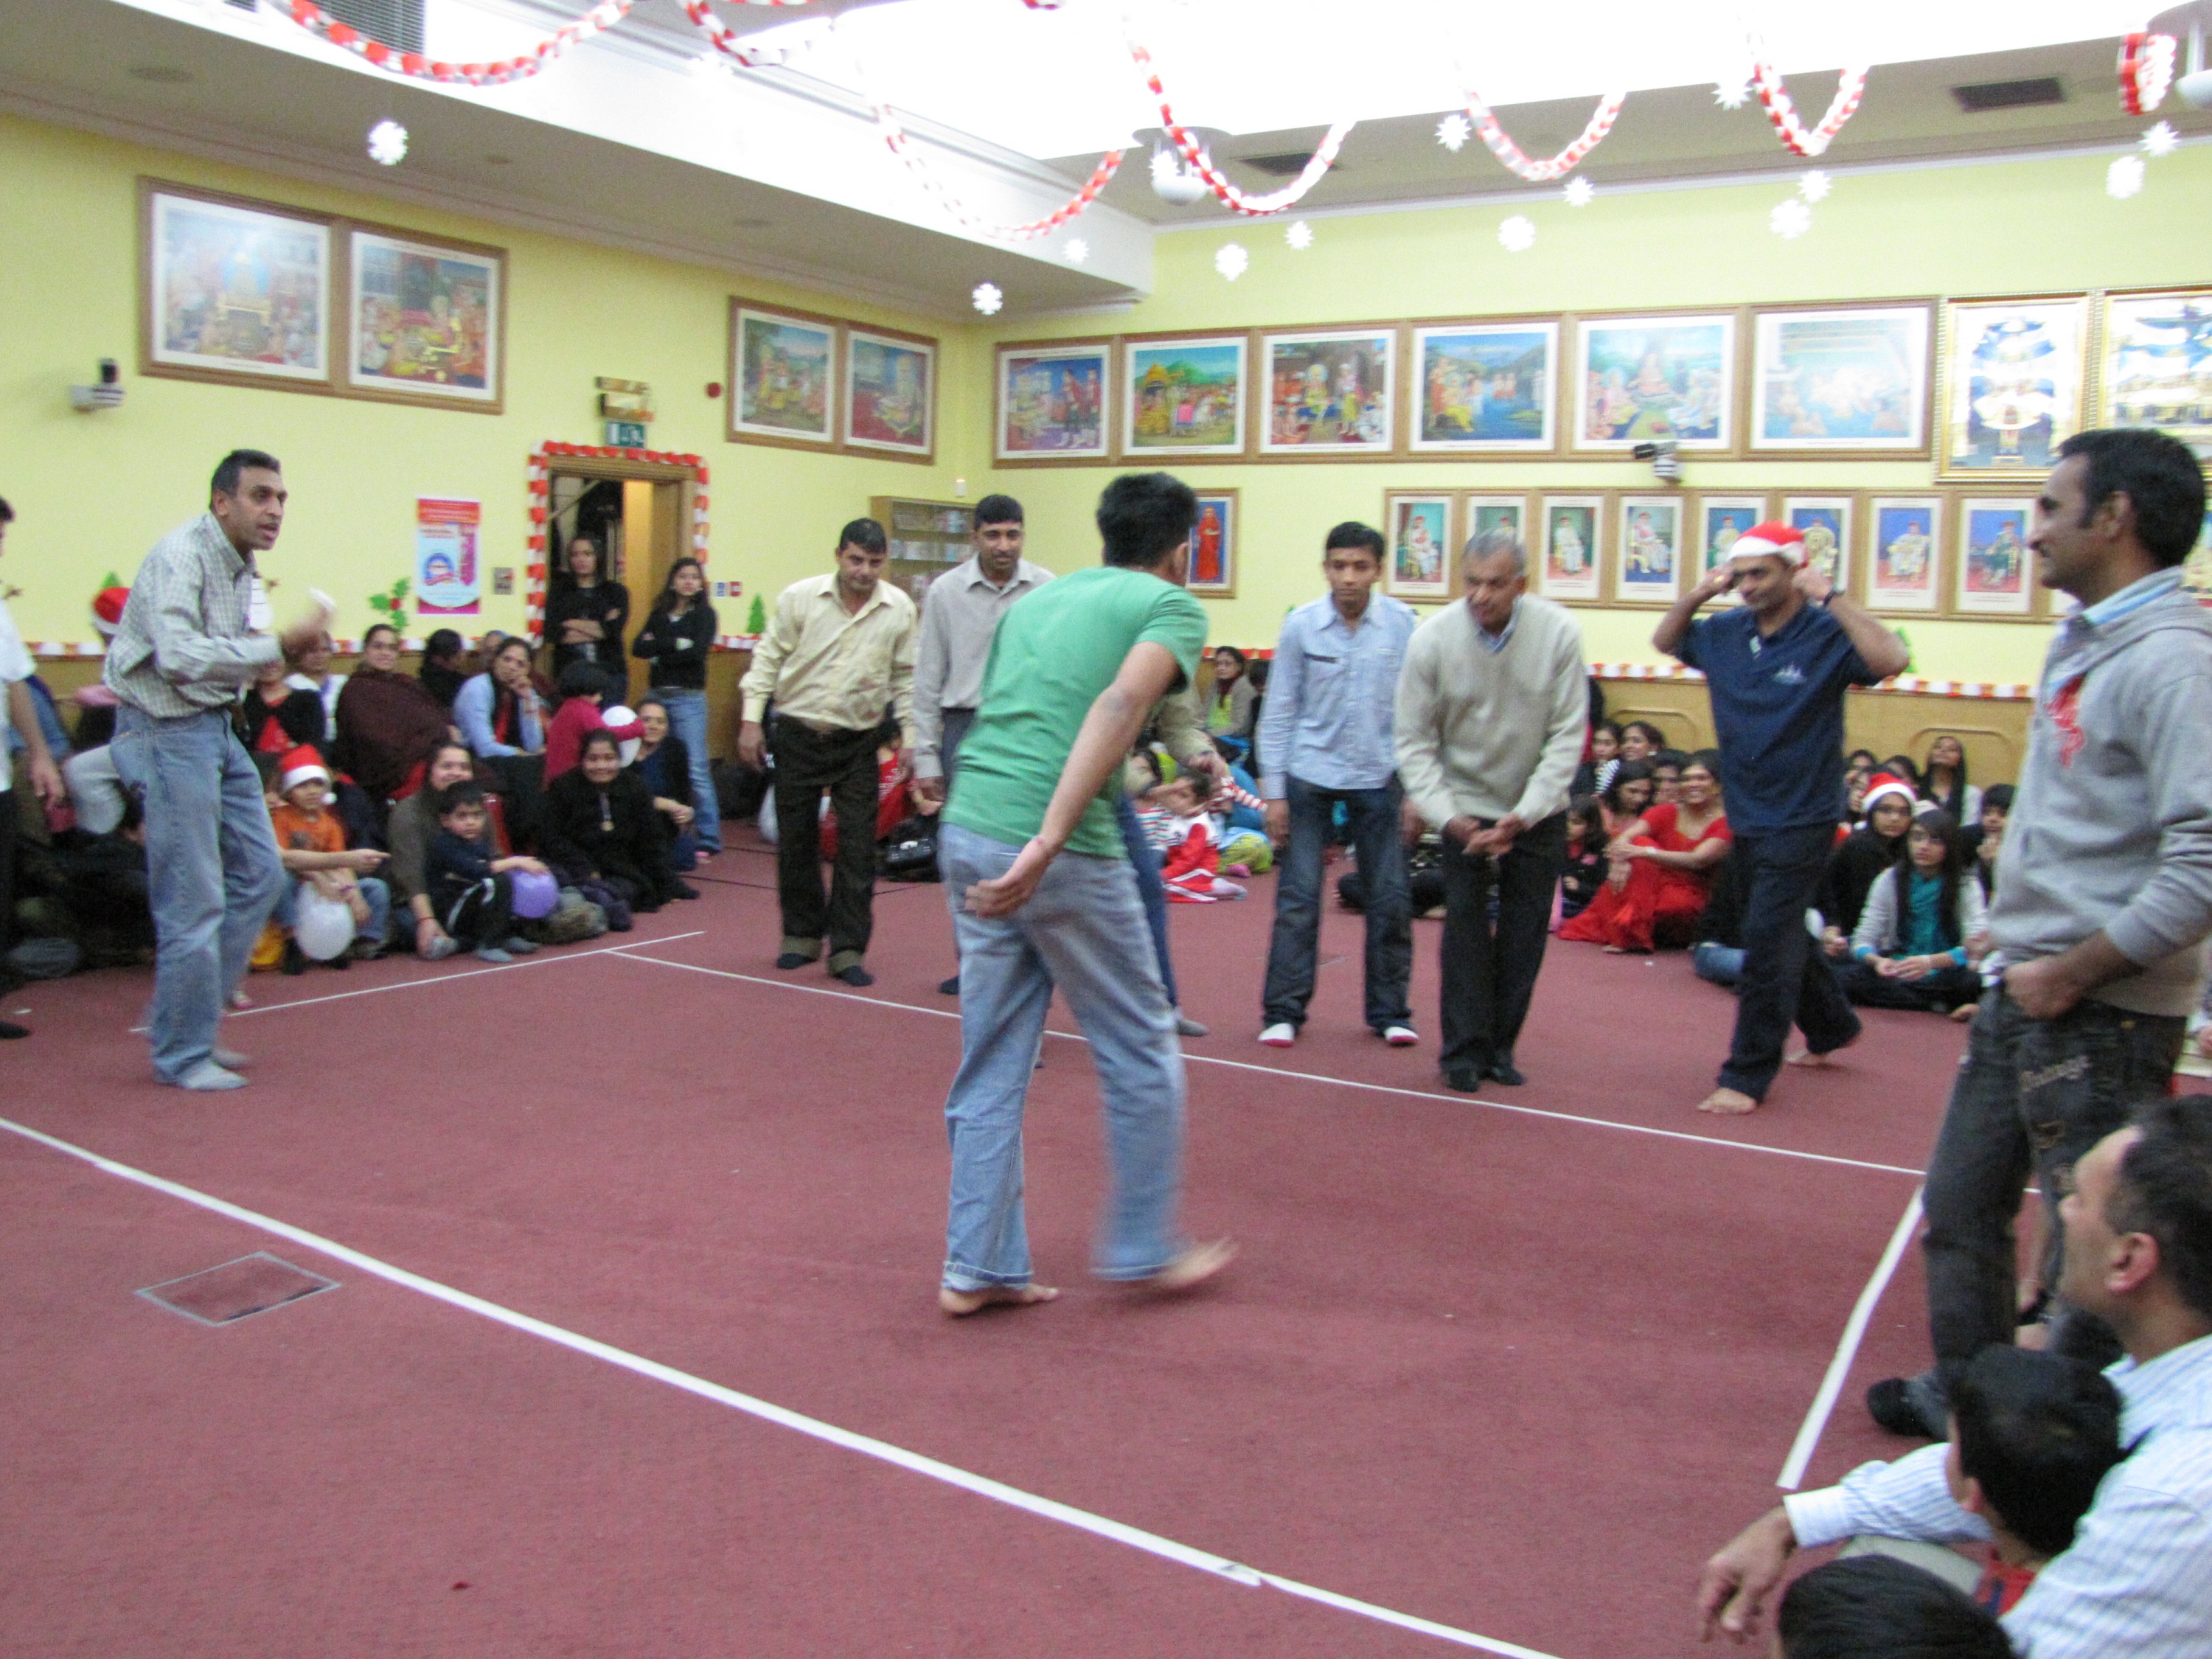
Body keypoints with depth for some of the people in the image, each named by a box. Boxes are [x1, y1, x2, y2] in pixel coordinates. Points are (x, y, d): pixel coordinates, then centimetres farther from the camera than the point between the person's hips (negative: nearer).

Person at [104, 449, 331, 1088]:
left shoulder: (240, 563, 11)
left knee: (260, 874, 10)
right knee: (195, 902, -5)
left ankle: (185, 1019, 23)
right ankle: (182, 1054, 9)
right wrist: (278, 645, -29)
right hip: (169, 731, -9)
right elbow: (180, 657, -30)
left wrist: (274, 654, 6)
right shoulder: (180, 555, -17)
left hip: (216, 728, 9)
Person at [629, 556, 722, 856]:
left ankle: (708, 839, -6)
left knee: (696, 769, -8)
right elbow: (638, 648, 3)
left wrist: (657, 652, -5)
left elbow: (698, 652, -12)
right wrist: (675, 645, -11)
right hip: (658, 696, 5)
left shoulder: (704, 614, 2)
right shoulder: (659, 614, 14)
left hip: (689, 698, -5)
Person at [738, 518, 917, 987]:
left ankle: (847, 949, 5)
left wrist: (910, 735, 3)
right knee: (795, 839, 9)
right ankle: (802, 935, 26)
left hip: (857, 742, 0)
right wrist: (751, 719, -4)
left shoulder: (900, 608, -1)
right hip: (797, 734, 0)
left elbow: (906, 677, 7)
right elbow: (768, 658, 1)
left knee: (858, 847, -3)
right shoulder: (799, 597, -5)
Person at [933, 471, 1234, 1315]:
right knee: (1140, 1051, 12)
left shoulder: (1037, 599, 22)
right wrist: (1049, 842, -26)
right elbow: (1122, 703, -17)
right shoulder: (1172, 606, 2)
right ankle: (1144, 1249, 24)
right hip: (1065, 852, -7)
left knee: (992, 1063, 15)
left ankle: (978, 1267, 20)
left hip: (967, 833, 7)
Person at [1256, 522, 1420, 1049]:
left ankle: (1389, 1012, 21)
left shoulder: (1403, 625, -5)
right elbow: (1278, 712, 0)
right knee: (1298, 897, -1)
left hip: (1378, 778, 1)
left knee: (1390, 898, 5)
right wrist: (1273, 792, -3)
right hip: (1310, 774, -1)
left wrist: (1416, 792, -2)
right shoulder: (1300, 625, -5)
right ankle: (1283, 1012, 10)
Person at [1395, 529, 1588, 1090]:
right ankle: (1464, 1049, 6)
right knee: (1465, 922, -6)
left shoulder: (1559, 632, -16)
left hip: (1537, 807, 1)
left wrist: (1523, 816, -18)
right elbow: (1415, 740, -9)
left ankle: (1500, 1045, 17)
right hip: (1466, 805, -1)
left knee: (1525, 929, 4)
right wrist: (1446, 816, -19)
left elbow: (1567, 734, -11)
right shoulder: (1433, 637, -16)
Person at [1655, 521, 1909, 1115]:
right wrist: (1700, 592, 1)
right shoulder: (1726, 632, 3)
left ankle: (1747, 1077, 0)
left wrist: (1830, 597, -28)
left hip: (1801, 821, -7)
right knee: (1781, 936, 20)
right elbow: (1665, 641, 18)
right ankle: (1833, 1027, 42)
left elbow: (1891, 660, -32)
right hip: (1746, 817, 7)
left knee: (1767, 943, -8)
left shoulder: (1825, 635, -14)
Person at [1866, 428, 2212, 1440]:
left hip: (2099, 1016, -10)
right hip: (2024, 992, 10)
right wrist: (2016, 934, 12)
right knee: (1960, 1204, 19)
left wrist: (2072, 974, -18)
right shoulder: (2082, 643, 11)